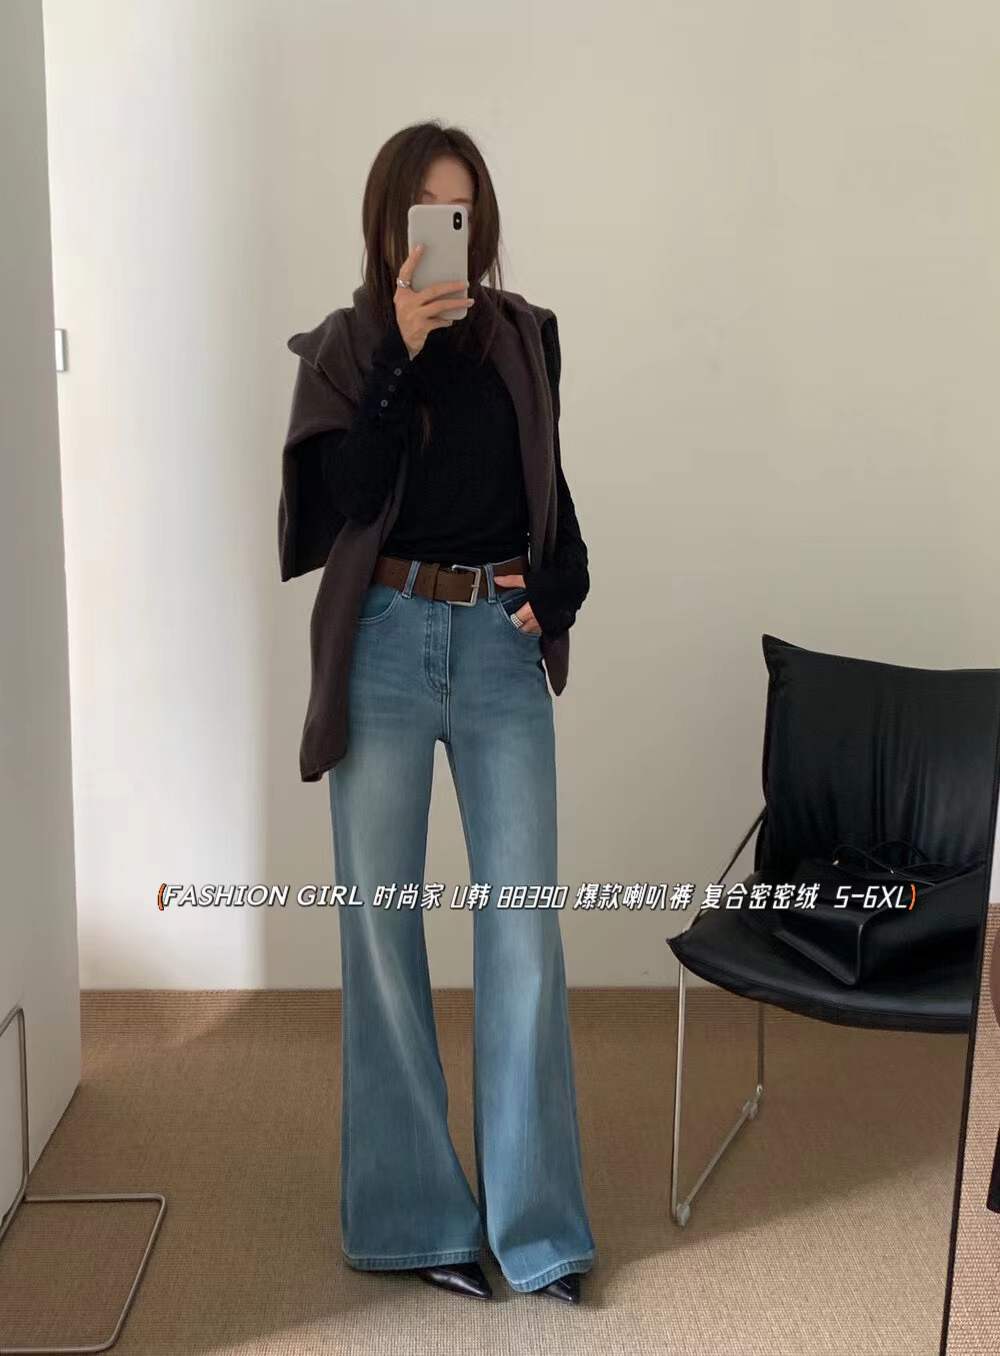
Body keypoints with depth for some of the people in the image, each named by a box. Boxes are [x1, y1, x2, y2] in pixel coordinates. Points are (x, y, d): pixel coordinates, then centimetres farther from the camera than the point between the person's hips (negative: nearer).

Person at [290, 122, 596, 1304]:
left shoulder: (524, 339, 8)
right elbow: (351, 495, -12)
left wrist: (561, 584, 2)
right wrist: (402, 350, -18)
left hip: (500, 646, 1)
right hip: (385, 644, -1)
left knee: (522, 920, -1)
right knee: (382, 919, 3)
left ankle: (534, 1219, 13)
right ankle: (415, 1215, 18)